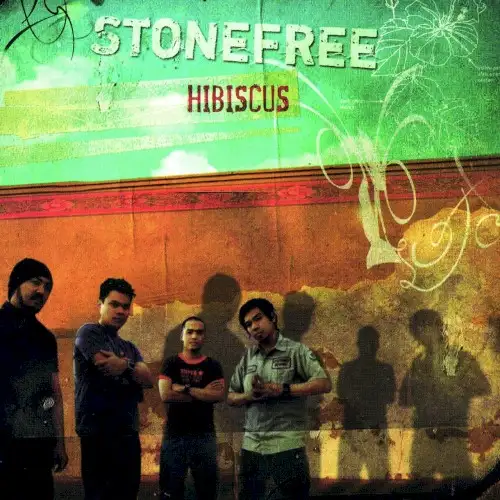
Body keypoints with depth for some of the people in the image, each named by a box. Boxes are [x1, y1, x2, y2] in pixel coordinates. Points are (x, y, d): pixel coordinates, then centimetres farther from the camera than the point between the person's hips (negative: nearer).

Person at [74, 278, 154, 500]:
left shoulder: (129, 347, 22)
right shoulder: (89, 332, 0)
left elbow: (148, 380, 4)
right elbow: (105, 367, -16)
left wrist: (126, 365, -14)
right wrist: (134, 368, -2)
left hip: (128, 433, 8)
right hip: (99, 433, -7)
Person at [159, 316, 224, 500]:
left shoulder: (213, 366, 9)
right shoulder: (171, 363, 5)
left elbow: (219, 395, -7)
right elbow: (165, 395, -11)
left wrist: (185, 389, -11)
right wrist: (203, 393, -7)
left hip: (204, 435, 1)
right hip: (175, 435, -1)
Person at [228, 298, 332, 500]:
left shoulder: (296, 351, -2)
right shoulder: (248, 357, 13)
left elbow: (324, 384, -12)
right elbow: (231, 397, 15)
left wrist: (280, 390, -19)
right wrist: (249, 396, -8)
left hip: (287, 444, -5)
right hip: (251, 445, 5)